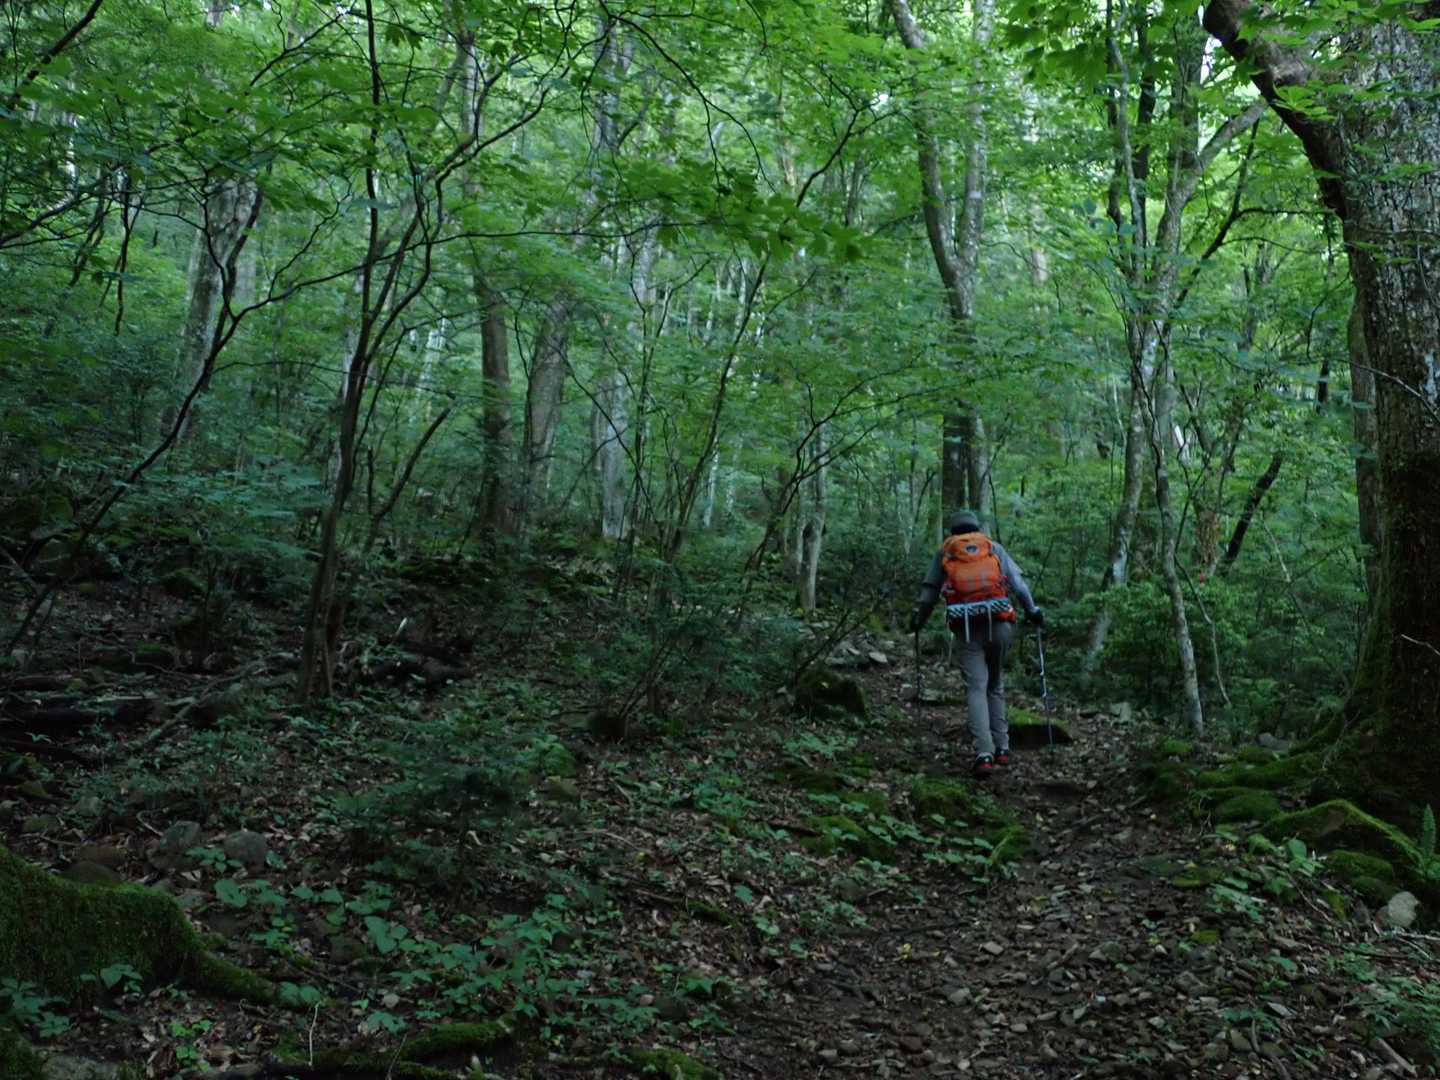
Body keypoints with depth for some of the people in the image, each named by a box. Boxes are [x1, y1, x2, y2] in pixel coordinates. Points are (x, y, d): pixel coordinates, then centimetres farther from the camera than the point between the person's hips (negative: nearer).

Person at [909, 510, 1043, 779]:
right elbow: (1018, 582, 8)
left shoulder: (944, 551, 15)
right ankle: (1002, 748, 15)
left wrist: (917, 620, 24)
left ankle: (984, 753, -15)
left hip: (966, 627, -1)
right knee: (996, 685, 16)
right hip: (999, 623, 1)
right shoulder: (994, 548, 17)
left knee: (976, 688, -2)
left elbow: (929, 591, 14)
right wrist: (1032, 609, 12)